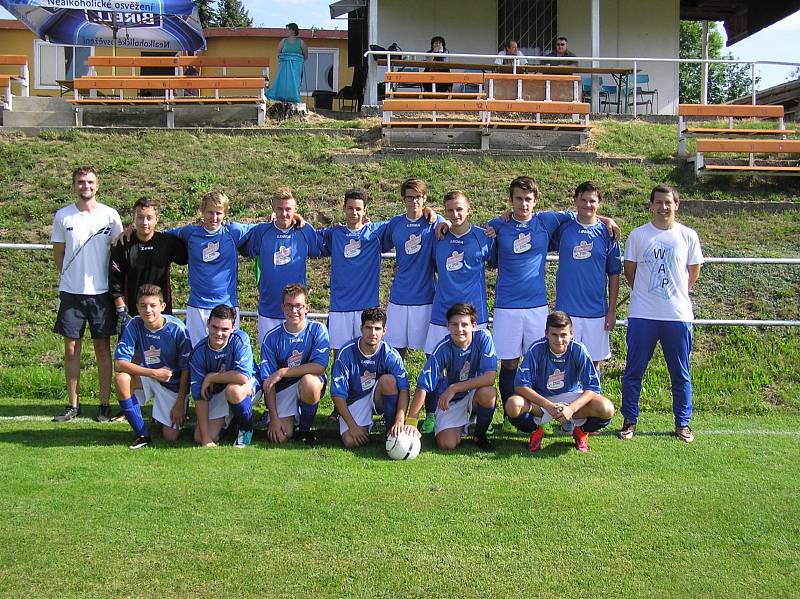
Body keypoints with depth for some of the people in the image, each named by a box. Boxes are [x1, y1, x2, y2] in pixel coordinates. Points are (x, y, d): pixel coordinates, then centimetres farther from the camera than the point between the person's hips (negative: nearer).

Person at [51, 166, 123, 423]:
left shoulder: (110, 215, -1)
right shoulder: (63, 216, 2)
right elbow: (59, 253, 10)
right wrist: (69, 278, 3)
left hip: (101, 292, -1)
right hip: (71, 292, 1)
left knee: (103, 348, 5)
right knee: (71, 349, 5)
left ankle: (105, 405, 13)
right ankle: (72, 404, 16)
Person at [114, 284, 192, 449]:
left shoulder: (177, 329, -21)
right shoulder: (134, 325, -14)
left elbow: (186, 370, -13)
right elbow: (119, 363, -20)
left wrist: (180, 404, -13)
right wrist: (154, 373, -26)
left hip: (174, 384, -2)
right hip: (147, 378, 3)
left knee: (171, 437, -11)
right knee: (121, 378, -30)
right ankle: (142, 435, -15)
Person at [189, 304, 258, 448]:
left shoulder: (240, 339, -24)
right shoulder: (199, 351, -16)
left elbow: (243, 376, -36)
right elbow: (200, 397, -17)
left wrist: (210, 378, -23)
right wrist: (205, 439, -22)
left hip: (248, 387, -3)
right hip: (217, 394, 4)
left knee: (233, 390, -38)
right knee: (199, 438, -9)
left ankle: (246, 429, -9)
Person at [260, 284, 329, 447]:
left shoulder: (317, 330, -9)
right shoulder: (272, 337, -6)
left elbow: (319, 367, -21)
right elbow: (267, 380, -7)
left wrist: (282, 372, -23)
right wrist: (274, 418, -14)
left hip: (311, 384, -1)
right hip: (283, 389, 1)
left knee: (308, 381, -37)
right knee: (280, 437, -18)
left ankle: (306, 429, -10)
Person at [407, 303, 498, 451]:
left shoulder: (483, 338, -19)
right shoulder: (442, 349, -21)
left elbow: (490, 377, -26)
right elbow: (423, 386, -23)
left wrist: (453, 388, -28)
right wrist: (410, 422, -32)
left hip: (474, 393, 0)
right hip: (450, 401, 0)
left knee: (488, 393, -35)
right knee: (446, 444, -19)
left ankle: (480, 435, -5)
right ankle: (462, 423, 18)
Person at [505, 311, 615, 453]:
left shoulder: (578, 350, -17)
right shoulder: (536, 349, -20)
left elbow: (592, 388, -18)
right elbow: (521, 385, -22)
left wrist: (571, 408, -34)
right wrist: (549, 406, -32)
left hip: (572, 397, 1)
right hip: (541, 399, -1)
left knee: (607, 409, -27)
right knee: (513, 406, -33)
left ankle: (581, 430, 7)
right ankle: (535, 430, 1)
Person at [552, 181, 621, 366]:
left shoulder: (607, 233, 2)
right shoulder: (563, 229, 2)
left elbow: (614, 275, 5)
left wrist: (612, 310, 2)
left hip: (597, 311, 1)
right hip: (566, 310, 0)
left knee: (593, 362, 8)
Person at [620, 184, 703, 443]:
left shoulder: (688, 236, 3)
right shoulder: (638, 235, 1)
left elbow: (694, 271, 13)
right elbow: (629, 270, 9)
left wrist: (677, 293, 11)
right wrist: (644, 295, 10)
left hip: (679, 315, 1)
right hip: (642, 315, -1)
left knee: (681, 373, 8)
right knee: (633, 371, 3)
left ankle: (682, 423, 20)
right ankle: (629, 420, 16)